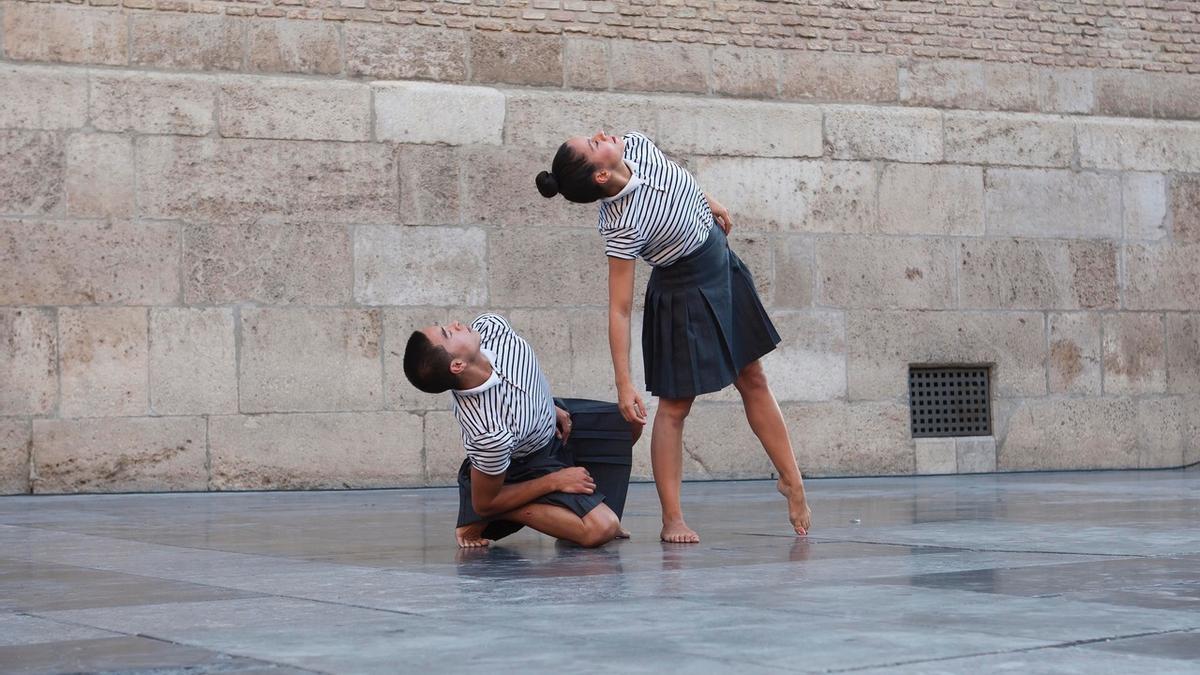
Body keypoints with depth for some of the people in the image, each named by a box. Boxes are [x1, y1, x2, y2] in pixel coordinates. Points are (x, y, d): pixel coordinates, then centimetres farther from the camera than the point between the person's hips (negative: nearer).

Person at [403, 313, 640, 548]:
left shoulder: (491, 327, -30)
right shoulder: (490, 435, -45)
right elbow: (484, 504, -29)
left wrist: (551, 407, 2)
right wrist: (554, 482, -18)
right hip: (521, 466, -7)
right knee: (601, 530, -21)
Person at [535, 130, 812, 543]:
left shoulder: (636, 146, -17)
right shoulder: (622, 227, -34)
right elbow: (619, 310, -31)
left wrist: (712, 204, 18)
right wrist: (624, 385, -32)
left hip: (722, 268, 7)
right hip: (684, 295, -7)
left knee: (754, 381, 15)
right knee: (675, 404, -1)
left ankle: (791, 480, 29)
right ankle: (672, 519, 7)